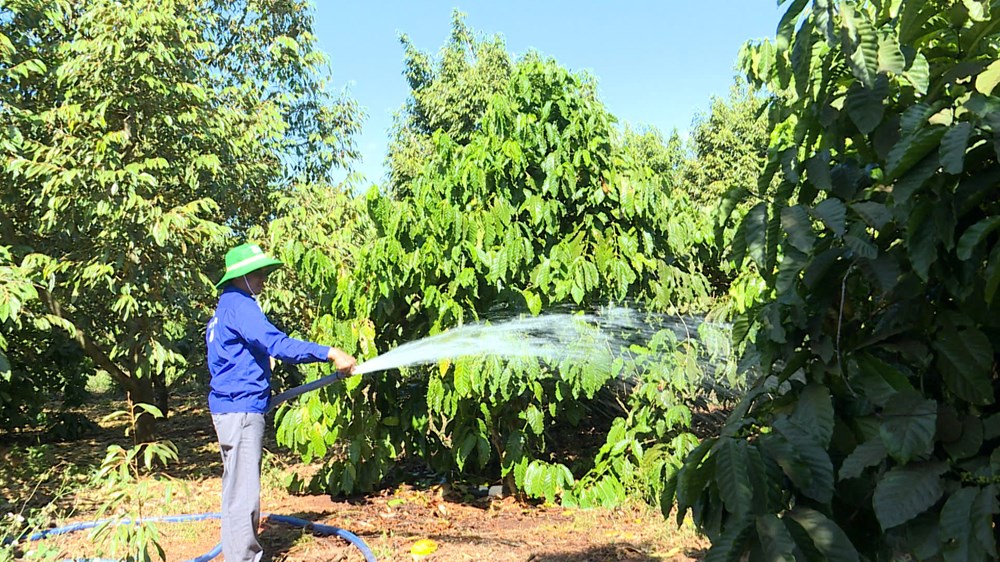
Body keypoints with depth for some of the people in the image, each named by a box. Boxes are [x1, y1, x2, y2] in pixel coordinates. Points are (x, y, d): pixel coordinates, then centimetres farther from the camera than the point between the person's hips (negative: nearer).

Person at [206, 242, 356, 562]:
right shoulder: (238, 305, -14)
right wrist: (330, 354, -27)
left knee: (237, 488, 17)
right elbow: (277, 344, -26)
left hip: (233, 407, 11)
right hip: (241, 410, -11)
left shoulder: (226, 308, 18)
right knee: (244, 492, -8)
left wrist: (260, 396, 27)